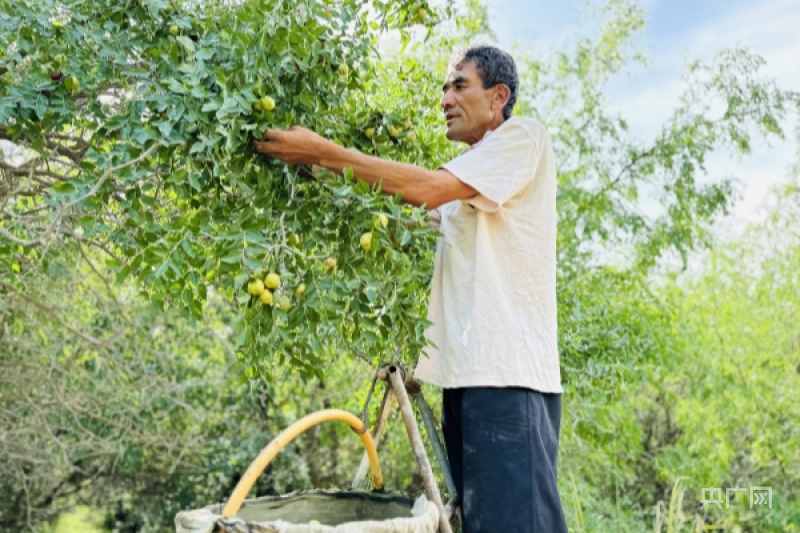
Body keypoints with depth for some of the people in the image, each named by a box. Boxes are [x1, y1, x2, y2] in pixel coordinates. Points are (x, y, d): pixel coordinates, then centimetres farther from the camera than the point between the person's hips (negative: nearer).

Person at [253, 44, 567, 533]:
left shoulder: (522, 137, -3)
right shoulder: (471, 171, 25)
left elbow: (427, 189, -16)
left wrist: (324, 153, -12)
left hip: (507, 368, -9)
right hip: (468, 368, 9)